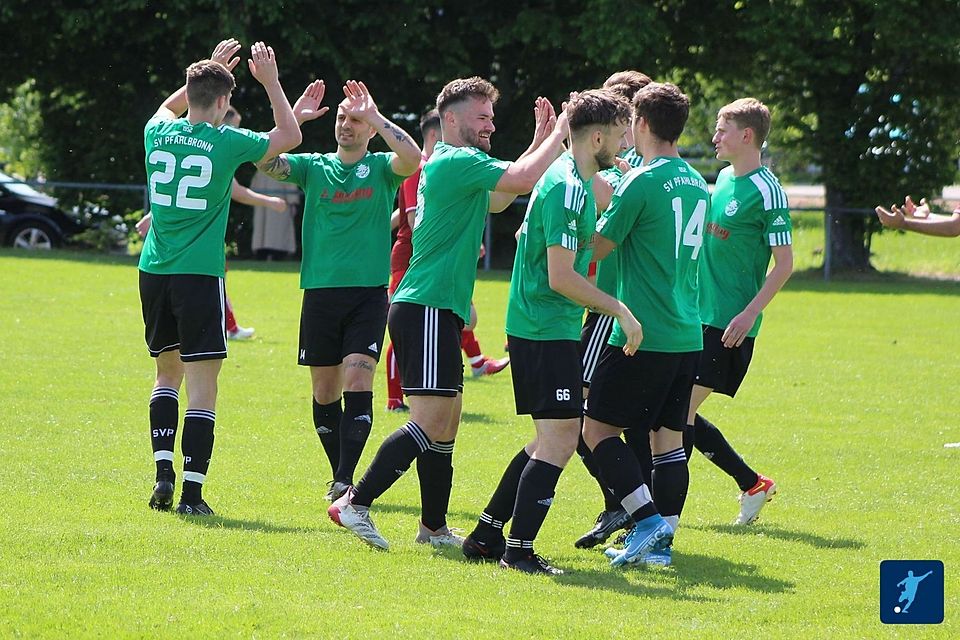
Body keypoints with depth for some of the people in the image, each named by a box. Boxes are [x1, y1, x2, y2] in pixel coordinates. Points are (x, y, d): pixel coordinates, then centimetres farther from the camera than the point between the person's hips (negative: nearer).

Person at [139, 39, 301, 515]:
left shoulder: (159, 133, 4)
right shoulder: (226, 142, -8)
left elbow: (169, 106, 31)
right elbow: (290, 136, 8)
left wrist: (210, 69, 33)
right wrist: (270, 82, 12)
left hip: (154, 271, 5)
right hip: (199, 275, -5)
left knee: (168, 373, 20)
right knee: (202, 387, -3)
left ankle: (164, 474, 9)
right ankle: (192, 493, -8)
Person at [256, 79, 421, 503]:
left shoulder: (381, 168, 4)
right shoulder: (314, 167, 10)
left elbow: (411, 158, -18)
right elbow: (265, 160, -4)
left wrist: (374, 116, -16)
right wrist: (295, 118, -11)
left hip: (368, 294, -3)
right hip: (320, 293, 3)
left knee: (357, 381, -15)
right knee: (325, 391, 6)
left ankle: (346, 479, -19)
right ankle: (340, 476, 20)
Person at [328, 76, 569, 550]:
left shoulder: (448, 164, 20)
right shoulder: (458, 162, -12)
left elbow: (498, 199, 34)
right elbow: (525, 179, -20)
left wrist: (540, 141, 27)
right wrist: (557, 134, -6)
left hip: (438, 311, 11)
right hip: (427, 310, -11)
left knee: (445, 423, 13)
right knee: (430, 422, -15)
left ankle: (434, 526, 17)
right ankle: (356, 503, -15)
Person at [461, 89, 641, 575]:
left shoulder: (573, 181, 13)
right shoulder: (567, 187, -18)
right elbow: (561, 276, -23)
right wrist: (619, 309, -17)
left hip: (537, 328, 11)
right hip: (547, 329, -11)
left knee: (551, 440, 15)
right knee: (559, 440, -9)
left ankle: (486, 536, 20)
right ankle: (519, 550, -7)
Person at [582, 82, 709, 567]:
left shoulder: (641, 182, -12)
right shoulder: (697, 184, 12)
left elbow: (597, 248, -7)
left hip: (643, 336, -8)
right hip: (687, 337, 8)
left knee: (598, 427, 0)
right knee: (669, 437, 10)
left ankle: (647, 519, -10)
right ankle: (660, 541, 10)